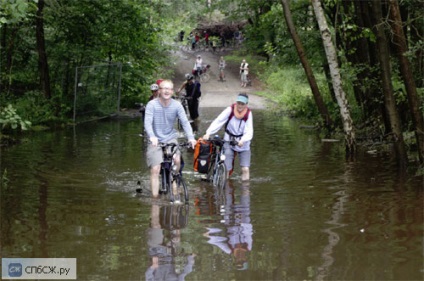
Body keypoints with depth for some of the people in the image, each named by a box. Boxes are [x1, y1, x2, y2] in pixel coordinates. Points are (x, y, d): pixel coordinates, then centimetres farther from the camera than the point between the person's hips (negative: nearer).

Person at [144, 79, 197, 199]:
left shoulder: (177, 105, -6)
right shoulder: (152, 105, -13)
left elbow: (185, 122, -12)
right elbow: (147, 122, -24)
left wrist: (190, 137, -29)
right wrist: (152, 136, -42)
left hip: (171, 138, 1)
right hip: (156, 141, -1)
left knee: (177, 159, -22)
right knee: (155, 169, -8)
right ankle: (155, 196, 0)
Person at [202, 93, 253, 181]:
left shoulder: (248, 113, -11)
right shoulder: (230, 110, -13)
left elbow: (249, 131, -16)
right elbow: (218, 121, -21)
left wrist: (243, 140, -36)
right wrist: (208, 133, -33)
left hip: (243, 143, 0)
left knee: (245, 169, -7)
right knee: (226, 169, -8)